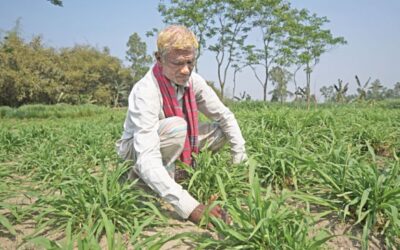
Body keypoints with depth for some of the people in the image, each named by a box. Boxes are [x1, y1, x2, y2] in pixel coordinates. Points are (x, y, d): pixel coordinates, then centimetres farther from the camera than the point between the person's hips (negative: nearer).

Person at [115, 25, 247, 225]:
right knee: (176, 126, -36)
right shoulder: (146, 92, -33)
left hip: (170, 145, 7)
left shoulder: (193, 80, -15)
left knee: (221, 129, -7)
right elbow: (147, 160, -43)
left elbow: (226, 116, -4)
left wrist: (241, 161, -12)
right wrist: (190, 206, -52)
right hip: (136, 149, -6)